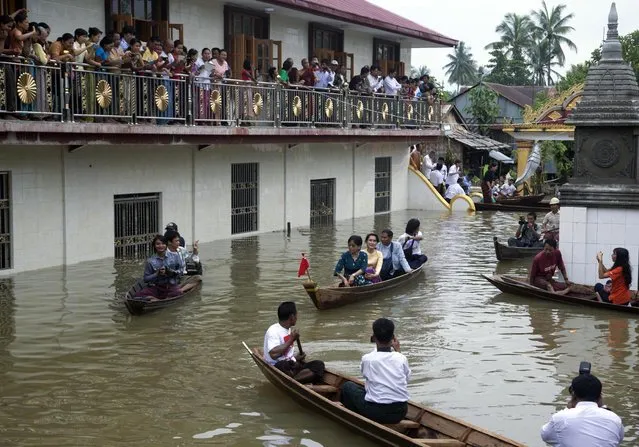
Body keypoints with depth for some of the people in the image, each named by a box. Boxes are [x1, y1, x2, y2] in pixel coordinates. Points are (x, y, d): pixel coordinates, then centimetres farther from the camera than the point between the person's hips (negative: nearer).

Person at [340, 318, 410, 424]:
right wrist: (398, 350, 20)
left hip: (376, 413, -4)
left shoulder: (367, 359, -11)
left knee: (348, 386, 20)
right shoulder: (401, 358, -4)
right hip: (400, 414, 4)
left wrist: (377, 347, 19)